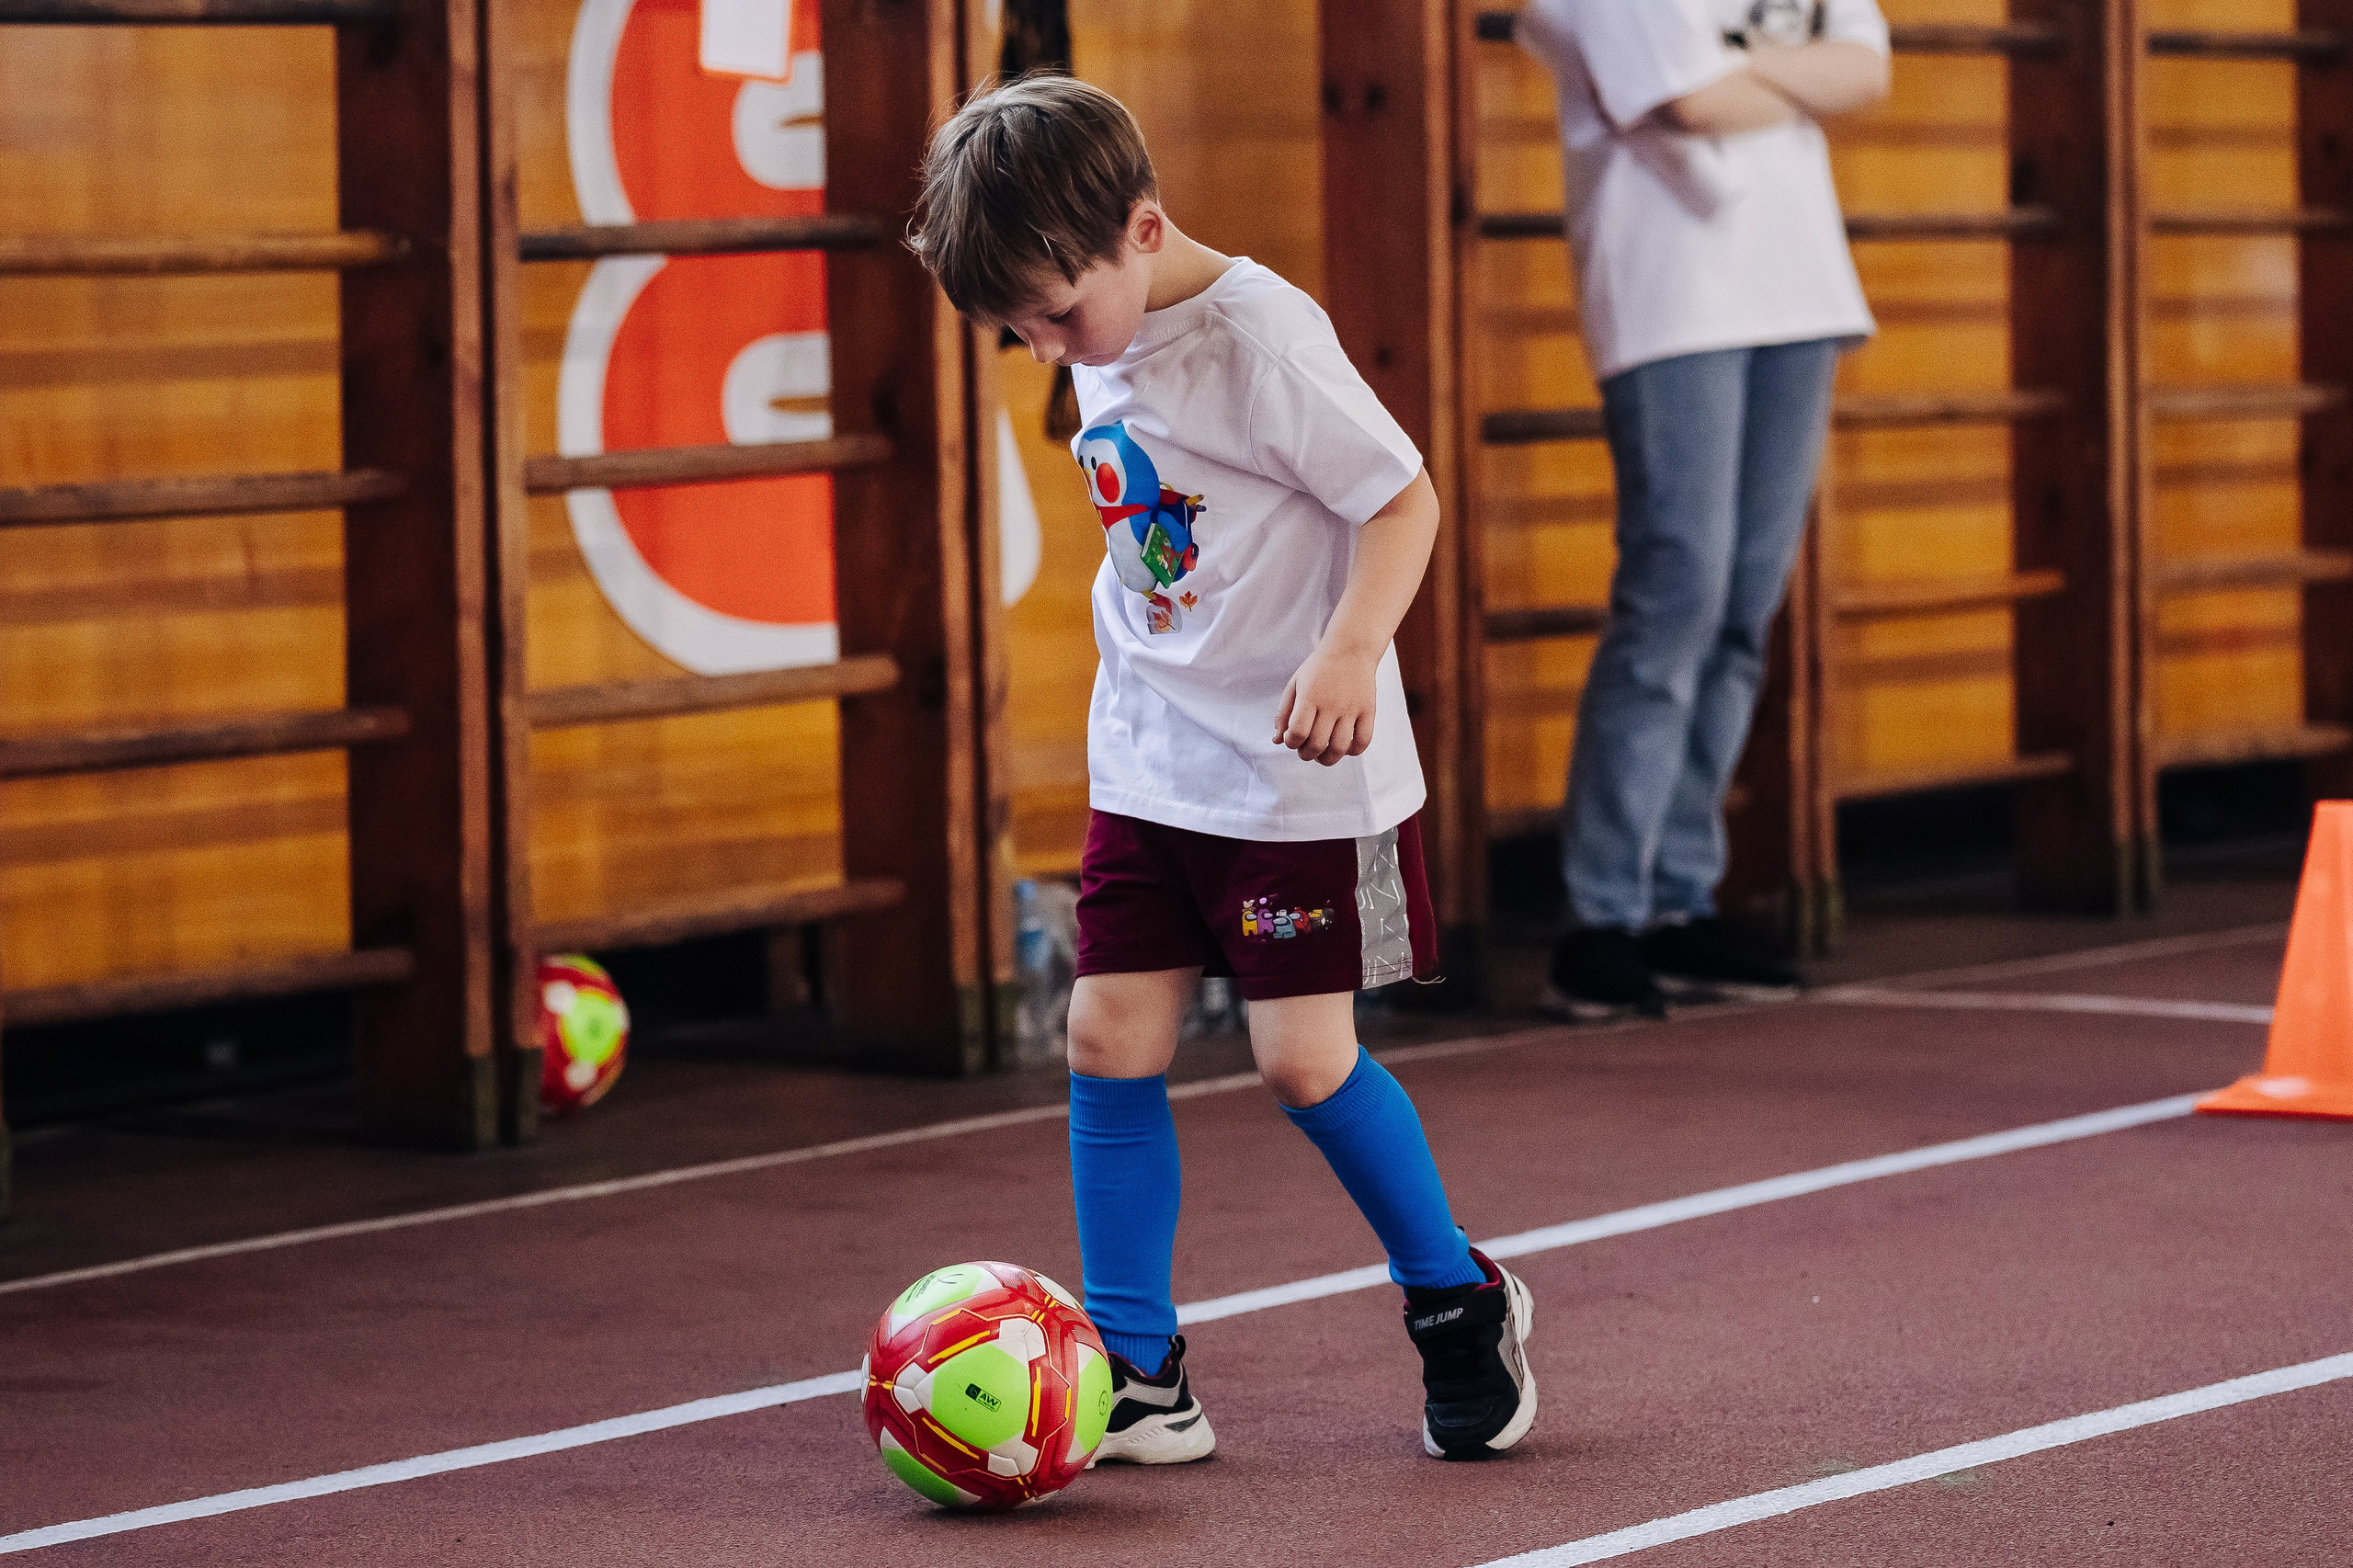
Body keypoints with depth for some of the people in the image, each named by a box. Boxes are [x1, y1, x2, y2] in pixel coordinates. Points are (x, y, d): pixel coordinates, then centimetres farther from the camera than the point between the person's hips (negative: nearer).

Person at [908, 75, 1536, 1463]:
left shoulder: (1261, 333, -18)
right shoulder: (1102, 354, 6)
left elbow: (1404, 499, -17)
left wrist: (1349, 652, -30)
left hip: (1302, 767, -7)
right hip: (1151, 758, 7)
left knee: (1304, 1053, -5)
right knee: (1111, 1040, 0)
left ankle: (1461, 1307, 18)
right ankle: (1138, 1376, 6)